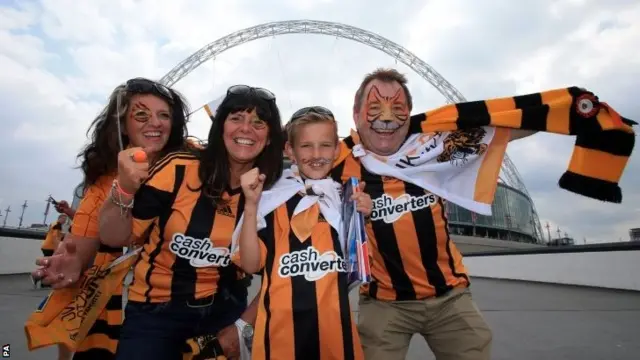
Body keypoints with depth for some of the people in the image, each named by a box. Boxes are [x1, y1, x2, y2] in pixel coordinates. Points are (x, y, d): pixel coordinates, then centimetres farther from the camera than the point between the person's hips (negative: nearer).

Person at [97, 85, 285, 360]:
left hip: (225, 306, 2)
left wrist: (244, 324, -4)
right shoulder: (179, 170, -18)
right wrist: (125, 189, -28)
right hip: (156, 308, -1)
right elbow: (114, 239, -11)